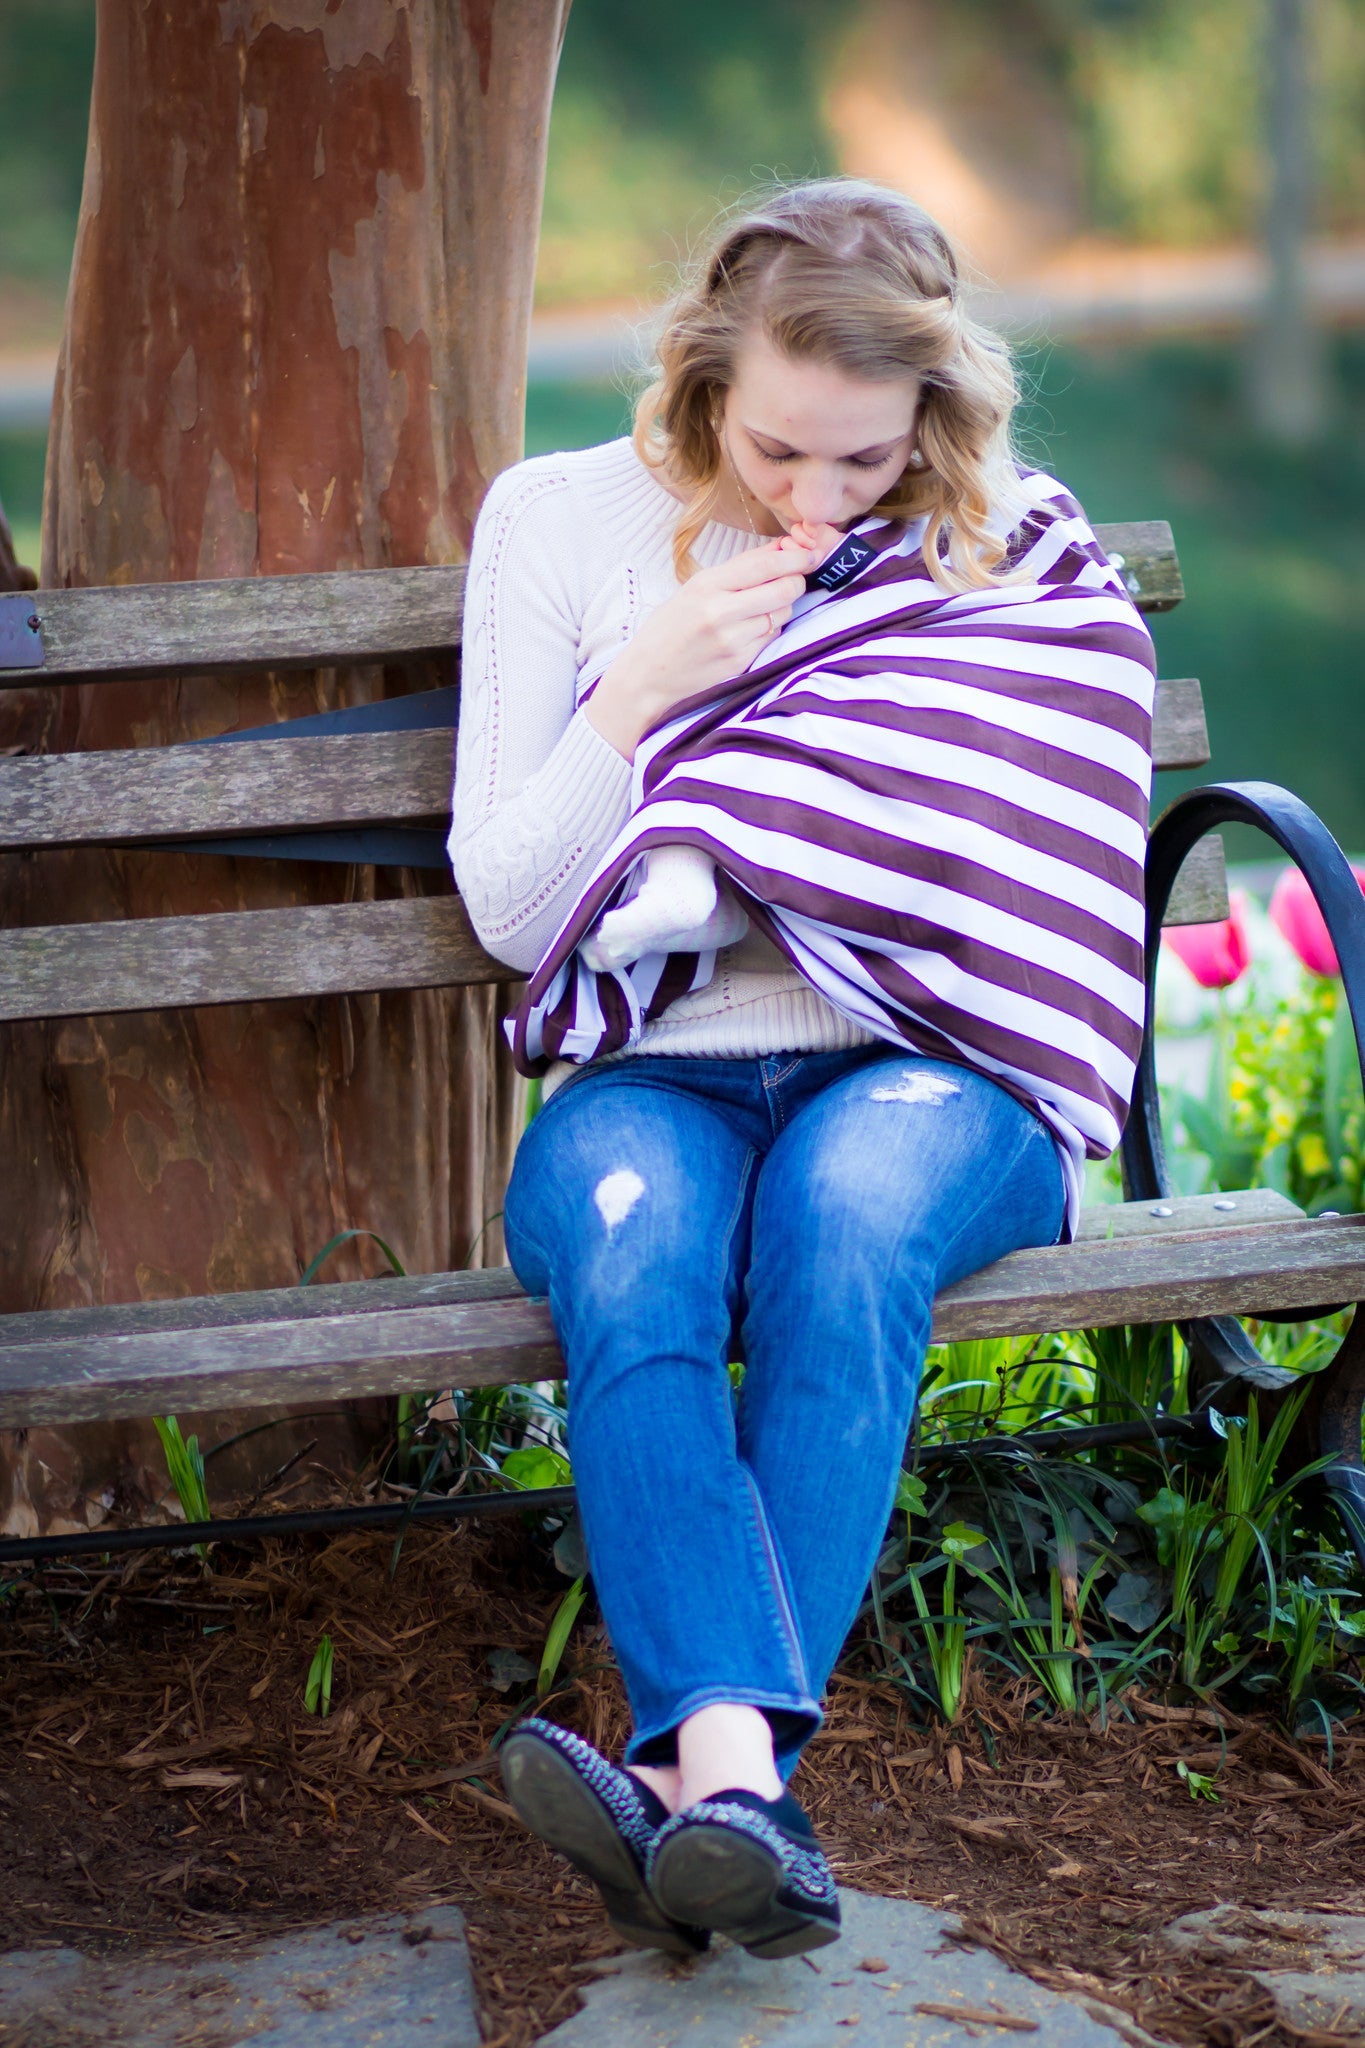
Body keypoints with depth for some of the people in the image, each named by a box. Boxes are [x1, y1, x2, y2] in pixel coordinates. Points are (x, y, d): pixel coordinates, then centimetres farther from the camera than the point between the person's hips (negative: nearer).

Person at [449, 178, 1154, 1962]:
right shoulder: (560, 518, 7)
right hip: (654, 1074, 1)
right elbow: (512, 913, 4)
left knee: (848, 1207, -36)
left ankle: (699, 1767, -42)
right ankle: (740, 1773, -48)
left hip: (924, 1073, 0)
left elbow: (1027, 887, 5)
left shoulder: (1015, 551, 7)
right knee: (627, 1244, -35)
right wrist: (640, 691, -10)